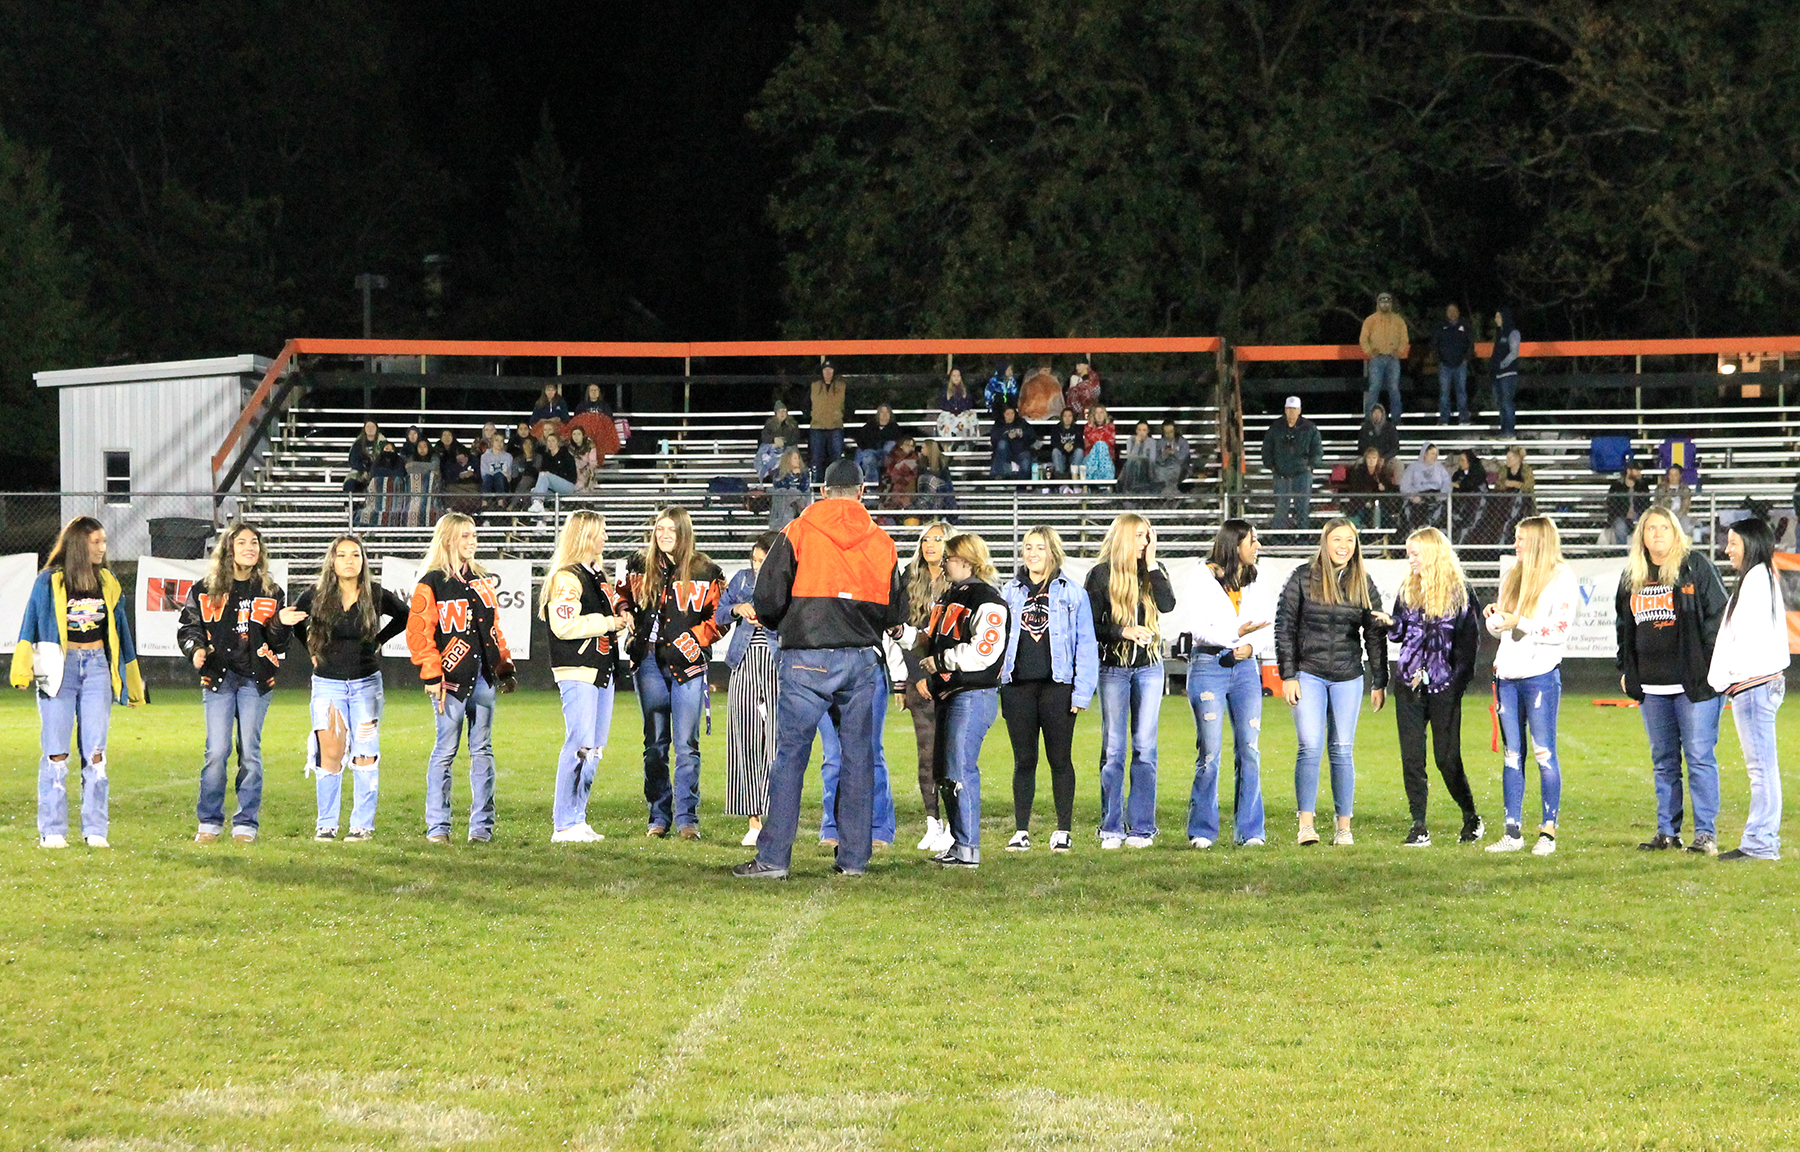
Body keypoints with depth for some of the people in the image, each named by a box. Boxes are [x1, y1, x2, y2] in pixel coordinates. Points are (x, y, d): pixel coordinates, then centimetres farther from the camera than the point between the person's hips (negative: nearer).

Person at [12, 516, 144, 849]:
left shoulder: (108, 584, 10)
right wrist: (22, 669, -16)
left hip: (97, 667, 3)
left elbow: (121, 631, 17)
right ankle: (52, 831, 0)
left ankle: (96, 831, 4)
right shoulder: (49, 582, -2)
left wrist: (132, 681, 19)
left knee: (95, 753, 1)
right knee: (56, 753, -3)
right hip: (60, 667, -3)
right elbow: (30, 625, -5)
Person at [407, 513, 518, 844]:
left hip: (484, 676, 6)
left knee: (482, 751, 6)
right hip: (453, 678, -6)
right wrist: (432, 676, -14)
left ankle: (482, 825, 10)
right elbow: (418, 635, -8)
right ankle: (437, 826, 2)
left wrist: (506, 668, 16)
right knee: (445, 751, -3)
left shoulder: (481, 580, 17)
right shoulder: (432, 584, -3)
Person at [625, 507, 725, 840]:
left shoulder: (704, 572, 0)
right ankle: (659, 817, 11)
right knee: (655, 743, 6)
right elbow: (625, 601, 24)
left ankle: (687, 818, -1)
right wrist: (626, 620, 4)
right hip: (650, 663, 3)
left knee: (686, 744, -5)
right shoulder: (639, 566, 9)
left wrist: (693, 641, -9)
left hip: (687, 664, -3)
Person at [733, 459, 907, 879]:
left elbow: (767, 600, -4)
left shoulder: (797, 534, -2)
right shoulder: (881, 542, 7)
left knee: (790, 755, -2)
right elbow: (896, 612, 12)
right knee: (858, 757, 9)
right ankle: (854, 856, 9)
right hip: (863, 661, 3)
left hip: (807, 660, -3)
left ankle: (774, 856, -6)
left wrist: (780, 625, 17)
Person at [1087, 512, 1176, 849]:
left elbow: (1168, 605, -10)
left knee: (1145, 748, 1)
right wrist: (1122, 631, -16)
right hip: (1113, 667, -2)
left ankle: (1142, 827, 3)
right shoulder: (1101, 574, 0)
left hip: (1148, 666, 2)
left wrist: (1152, 563, -9)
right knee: (1113, 749, -2)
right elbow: (1090, 625, -1)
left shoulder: (1153, 571, 8)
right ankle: (1112, 829, 2)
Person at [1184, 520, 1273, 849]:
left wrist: (1251, 647, -8)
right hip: (1208, 665, -4)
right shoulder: (1206, 581, -2)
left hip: (1245, 667, 4)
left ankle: (1249, 830, 4)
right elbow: (1200, 630, -8)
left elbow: (1267, 629, 12)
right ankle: (1202, 831, 3)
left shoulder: (1258, 585, 12)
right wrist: (1237, 633, -21)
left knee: (1249, 749, -2)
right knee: (1210, 753, -6)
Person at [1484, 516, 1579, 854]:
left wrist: (1518, 622, -14)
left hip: (1541, 675, -7)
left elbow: (1560, 631, -14)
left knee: (1544, 753, -4)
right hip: (1507, 674, 7)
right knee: (1512, 754, 6)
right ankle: (1512, 832, 7)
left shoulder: (1562, 578, -5)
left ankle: (1548, 831, 0)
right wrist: (1494, 617, 3)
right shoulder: (1511, 577, 18)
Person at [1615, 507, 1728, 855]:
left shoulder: (1696, 568, -3)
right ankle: (1667, 831, 16)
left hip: (1694, 683, -6)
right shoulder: (1631, 576, 13)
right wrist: (1625, 670, 17)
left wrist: (1713, 667, -10)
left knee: (1699, 757, -6)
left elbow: (1718, 615, -5)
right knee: (1663, 761, 11)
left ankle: (1706, 833, -4)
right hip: (1651, 686, 6)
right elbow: (1624, 626, 23)